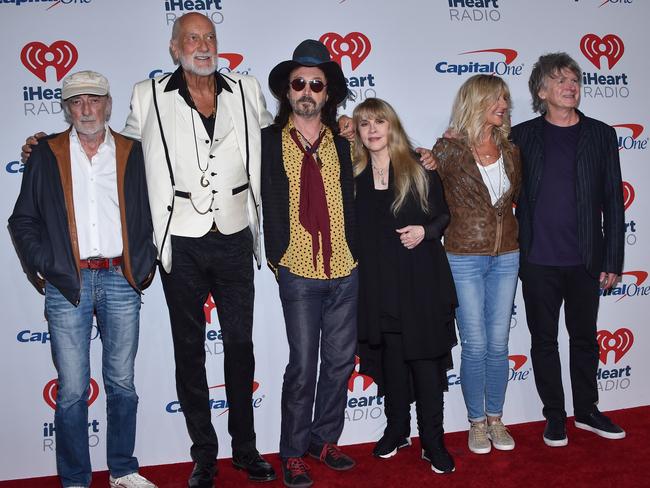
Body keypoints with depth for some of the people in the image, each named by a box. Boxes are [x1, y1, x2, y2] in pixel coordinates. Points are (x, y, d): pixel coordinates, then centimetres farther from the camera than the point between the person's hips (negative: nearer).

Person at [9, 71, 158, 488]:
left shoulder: (132, 153, 8)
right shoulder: (46, 156, 7)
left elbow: (150, 215, 10)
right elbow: (23, 221, 9)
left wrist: (143, 267, 2)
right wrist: (44, 269, -2)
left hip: (120, 281, 1)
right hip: (67, 285, -1)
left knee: (122, 384, 10)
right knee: (72, 391, 3)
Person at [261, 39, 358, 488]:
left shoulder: (343, 141, 10)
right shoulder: (269, 141, 0)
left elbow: (353, 199, 13)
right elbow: (261, 201, -1)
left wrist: (356, 249, 5)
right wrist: (273, 253, -5)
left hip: (345, 270, 4)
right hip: (298, 271, -3)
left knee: (341, 361, 11)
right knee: (303, 367, 0)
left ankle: (324, 439, 29)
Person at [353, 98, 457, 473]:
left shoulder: (419, 167, 1)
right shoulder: (354, 174, 7)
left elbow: (443, 213, 4)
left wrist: (425, 231, -13)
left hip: (420, 277, -2)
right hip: (378, 280, 2)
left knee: (425, 356, 0)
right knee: (390, 355, 10)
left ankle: (433, 442, 11)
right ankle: (397, 430, 27)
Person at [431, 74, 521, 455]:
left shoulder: (510, 150, 7)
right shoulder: (449, 149, -7)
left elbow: (519, 197, 16)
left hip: (506, 257, 4)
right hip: (465, 259, -4)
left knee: (499, 343, 10)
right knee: (475, 344, 3)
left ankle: (496, 418, 26)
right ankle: (476, 421, 21)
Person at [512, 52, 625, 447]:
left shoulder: (600, 135, 3)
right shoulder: (522, 136, 1)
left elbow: (613, 200, 3)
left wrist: (613, 260, 0)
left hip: (585, 260, 1)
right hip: (538, 261, -1)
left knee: (585, 337, 14)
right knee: (544, 340, 9)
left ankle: (587, 411, 32)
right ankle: (555, 416, 25)